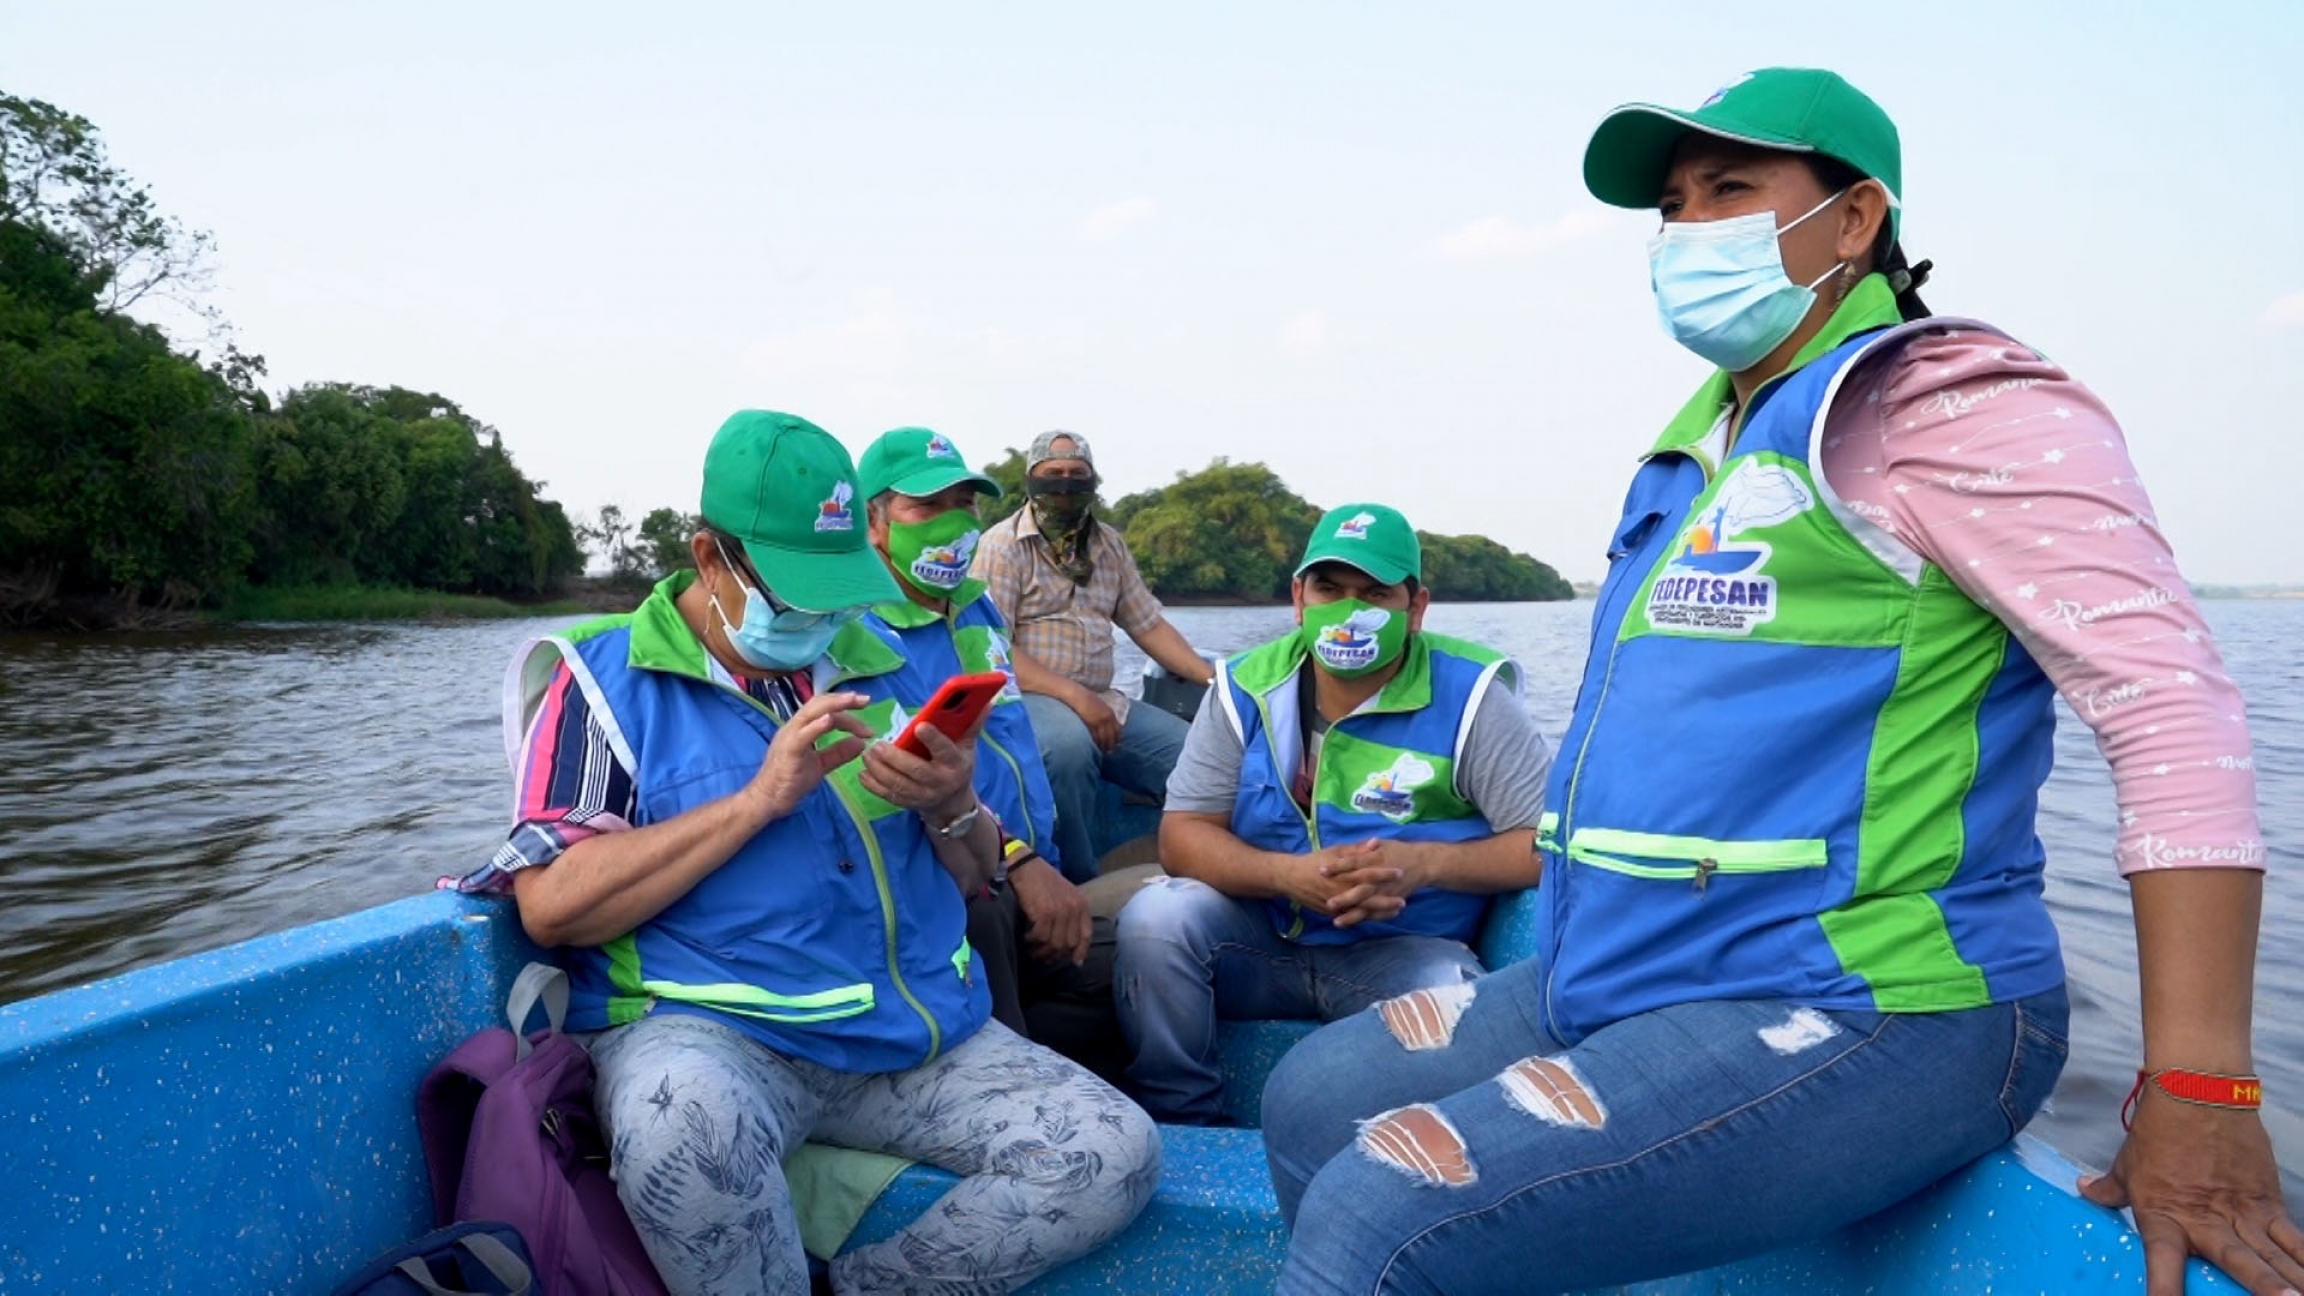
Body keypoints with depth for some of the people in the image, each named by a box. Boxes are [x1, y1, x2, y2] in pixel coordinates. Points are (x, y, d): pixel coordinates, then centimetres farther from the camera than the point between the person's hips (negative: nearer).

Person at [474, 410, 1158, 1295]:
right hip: (706, 1027, -4)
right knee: (684, 1120, -39)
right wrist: (761, 798, -16)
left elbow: (973, 881, 15)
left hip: (918, 1033, 5)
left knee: (1116, 1155, -13)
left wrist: (952, 808, -9)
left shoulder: (878, 669, 13)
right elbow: (552, 907, -11)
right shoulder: (608, 678, 0)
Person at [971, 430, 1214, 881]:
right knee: (1070, 743, -39)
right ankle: (1076, 887, -20)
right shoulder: (1003, 544, -4)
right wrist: (1075, 698, -23)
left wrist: (1214, 680, -1)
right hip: (1028, 698, -6)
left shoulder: (1110, 545, 15)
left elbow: (1149, 625, 15)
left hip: (1103, 701, 6)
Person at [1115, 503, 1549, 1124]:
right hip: (1263, 935, 3)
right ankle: (1178, 1126, -5)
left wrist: (1424, 863, -27)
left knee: (1452, 1014, -34)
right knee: (1154, 916, -24)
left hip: (1408, 952, -2)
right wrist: (1287, 874, -25)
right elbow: (1182, 837, -6)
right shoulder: (1248, 686, -4)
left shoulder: (1469, 697, -10)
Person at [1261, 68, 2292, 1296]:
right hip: (1616, 983, 9)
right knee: (1313, 1104, 13)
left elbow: (2173, 705, -17)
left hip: (1855, 1017, -9)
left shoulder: (1949, 404, -10)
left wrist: (2196, 1096, -21)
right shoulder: (1700, 445, 16)